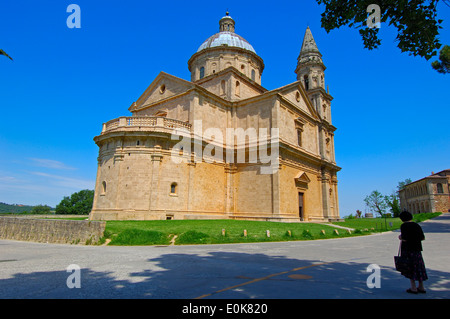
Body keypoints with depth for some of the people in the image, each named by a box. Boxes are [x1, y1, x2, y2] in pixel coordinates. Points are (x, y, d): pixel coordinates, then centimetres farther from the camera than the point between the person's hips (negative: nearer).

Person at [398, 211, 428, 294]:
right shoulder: (417, 225, 6)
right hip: (417, 249, 6)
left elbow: (405, 239, -19)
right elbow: (423, 238, 7)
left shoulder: (404, 226, -13)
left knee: (410, 268, 4)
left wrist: (400, 237, 2)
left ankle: (413, 288, 7)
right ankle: (421, 287, 21)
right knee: (418, 267, 14)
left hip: (408, 249, -6)